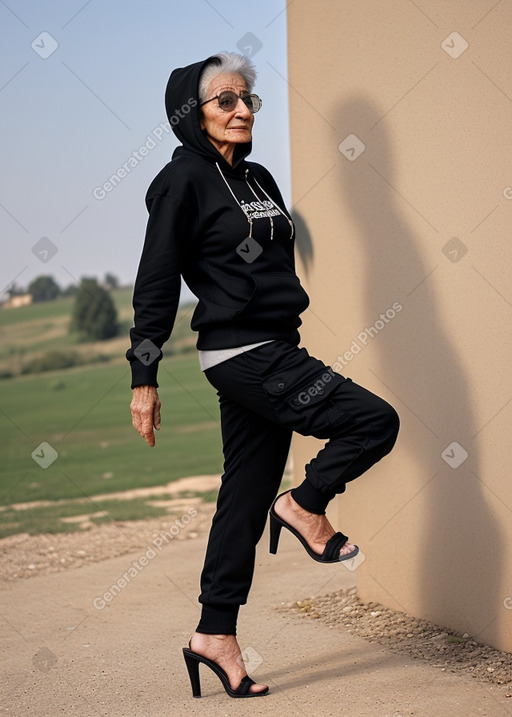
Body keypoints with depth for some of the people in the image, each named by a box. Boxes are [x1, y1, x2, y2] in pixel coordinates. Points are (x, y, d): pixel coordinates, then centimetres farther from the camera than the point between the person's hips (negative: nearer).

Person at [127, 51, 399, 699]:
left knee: (247, 496, 8)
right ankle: (305, 506, 10)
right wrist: (144, 378, -11)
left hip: (272, 352, 8)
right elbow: (156, 283, -9)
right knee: (374, 420, -12)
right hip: (240, 353, -8)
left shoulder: (258, 179, 16)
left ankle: (216, 636, 14)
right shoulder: (184, 180, -7)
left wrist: (288, 359, 22)